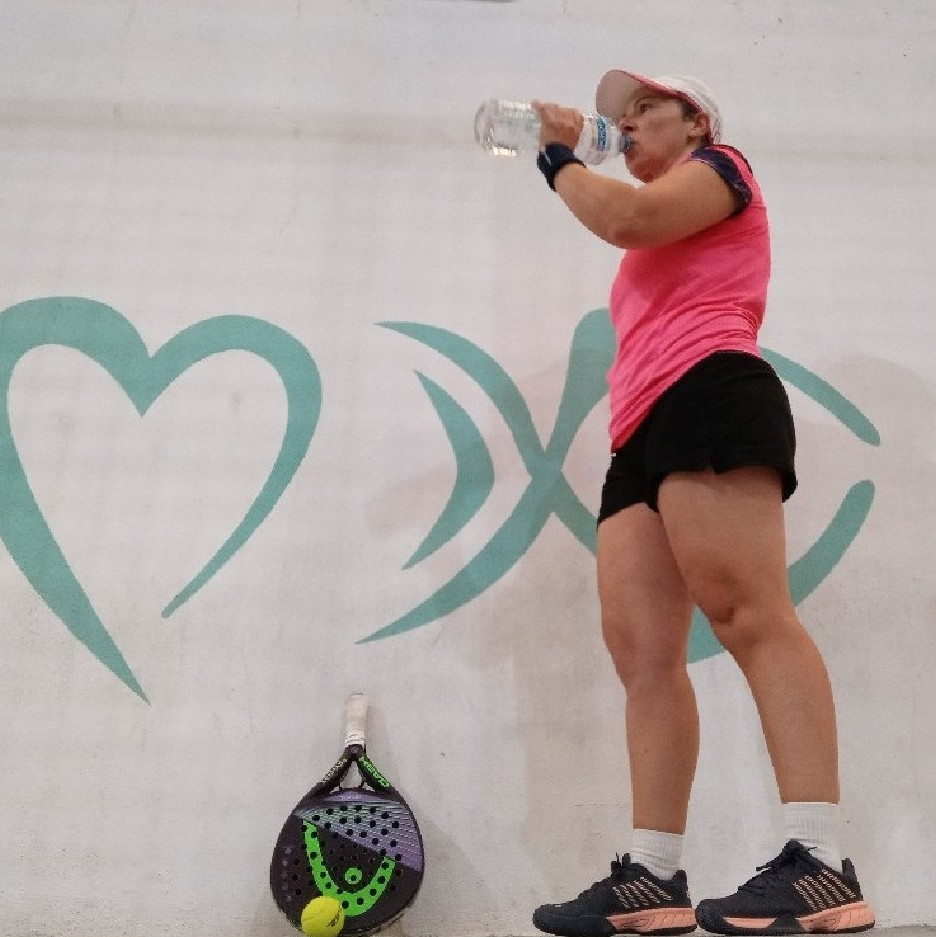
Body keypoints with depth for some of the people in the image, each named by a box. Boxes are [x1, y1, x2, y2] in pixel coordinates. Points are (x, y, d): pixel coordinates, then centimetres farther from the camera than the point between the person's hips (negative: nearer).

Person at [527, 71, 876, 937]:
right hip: (645, 437, 8)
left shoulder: (721, 166, 14)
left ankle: (821, 865, -23)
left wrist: (559, 158, 10)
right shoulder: (663, 234, 36)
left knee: (747, 612, -21)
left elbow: (626, 218, -6)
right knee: (641, 647, -5)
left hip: (707, 398, -8)